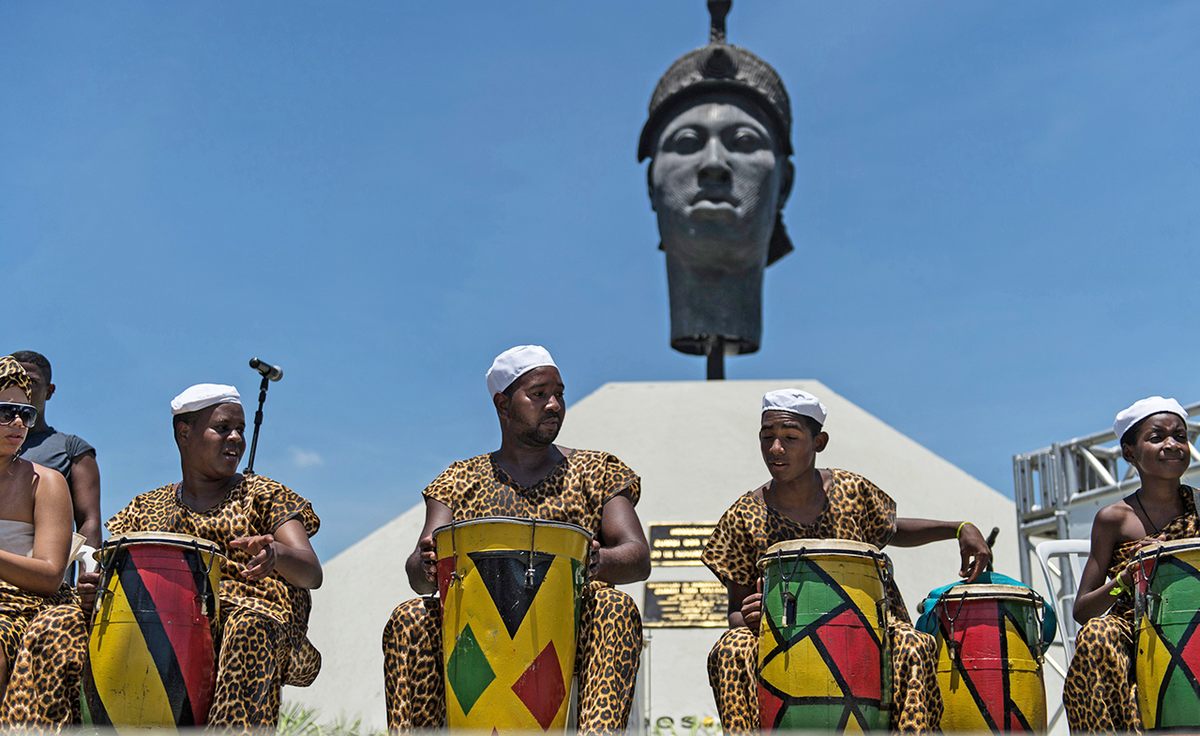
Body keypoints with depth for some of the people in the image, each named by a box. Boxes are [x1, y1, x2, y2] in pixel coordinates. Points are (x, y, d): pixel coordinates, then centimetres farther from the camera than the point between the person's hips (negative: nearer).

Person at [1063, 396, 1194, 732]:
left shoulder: (1196, 507, 7)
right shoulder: (1114, 519, 1)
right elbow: (1082, 611, 0)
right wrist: (1126, 578, -19)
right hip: (1133, 637, -1)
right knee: (1096, 636, -33)